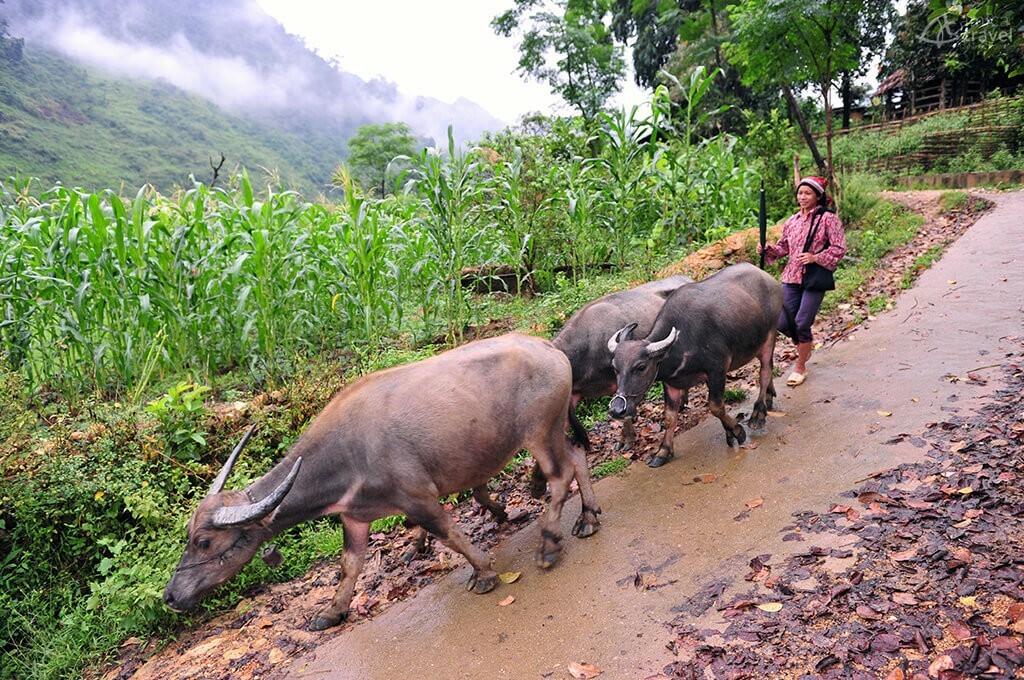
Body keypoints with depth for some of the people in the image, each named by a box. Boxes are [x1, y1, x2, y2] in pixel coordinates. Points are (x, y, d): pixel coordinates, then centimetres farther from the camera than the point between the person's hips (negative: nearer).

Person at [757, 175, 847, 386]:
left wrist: (815, 258, -18)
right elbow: (783, 247, 20)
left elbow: (839, 248, -6)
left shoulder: (828, 219, -4)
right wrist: (768, 249, 0)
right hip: (791, 277, 5)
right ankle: (806, 342, 36)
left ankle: (800, 367, 11)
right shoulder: (792, 221, 12)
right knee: (783, 323, 3)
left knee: (802, 323, -7)